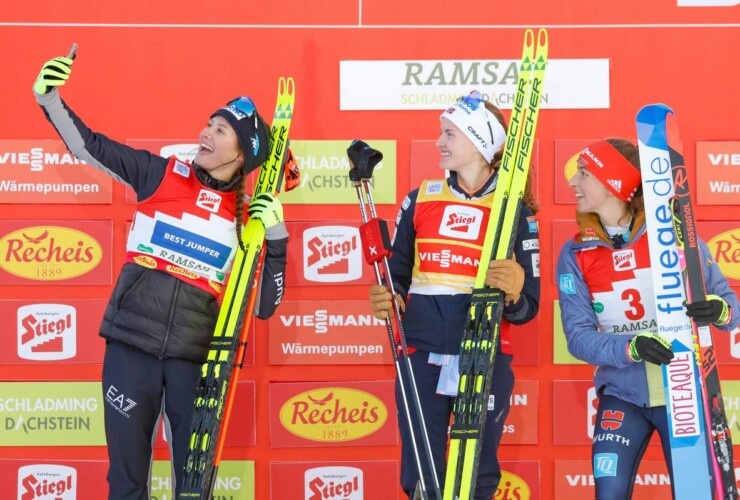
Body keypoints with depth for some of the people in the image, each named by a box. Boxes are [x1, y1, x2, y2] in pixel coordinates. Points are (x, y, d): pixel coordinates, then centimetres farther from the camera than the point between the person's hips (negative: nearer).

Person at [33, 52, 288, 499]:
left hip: (195, 357, 1)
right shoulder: (161, 174, 5)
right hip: (131, 344, -1)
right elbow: (90, 146, 7)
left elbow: (264, 306, 5)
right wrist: (50, 99, -6)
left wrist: (275, 238, -4)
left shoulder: (248, 217, 7)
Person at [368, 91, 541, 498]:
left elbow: (527, 308, -1)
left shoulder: (515, 210, 0)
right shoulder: (419, 199, 9)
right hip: (422, 357, 2)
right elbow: (398, 273, 15)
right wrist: (389, 299, -7)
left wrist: (512, 294, -23)